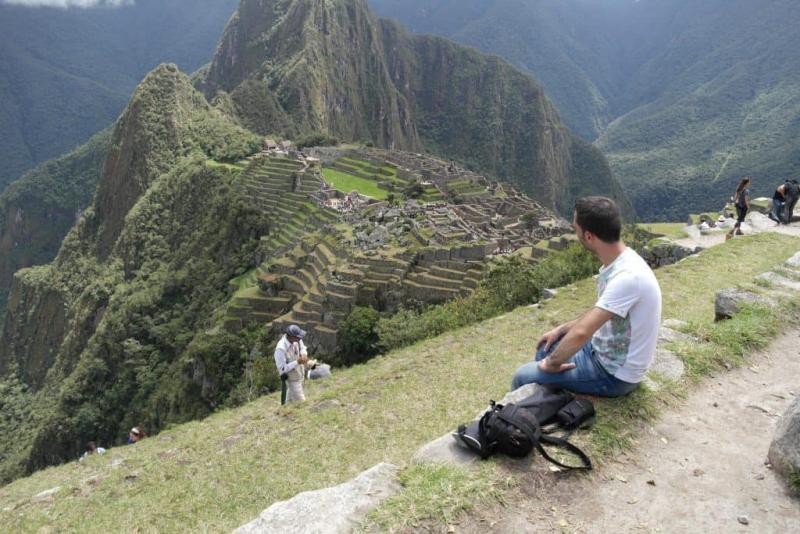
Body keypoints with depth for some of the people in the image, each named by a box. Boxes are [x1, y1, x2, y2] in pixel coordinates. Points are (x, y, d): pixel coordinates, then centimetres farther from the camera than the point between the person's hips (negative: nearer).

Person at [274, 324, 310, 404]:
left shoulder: (296, 339, -17)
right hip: (291, 379, -7)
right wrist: (297, 362, -38)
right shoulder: (281, 349, -37)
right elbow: (282, 368, -33)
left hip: (299, 375, 8)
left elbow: (302, 348, 3)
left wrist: (304, 354, -20)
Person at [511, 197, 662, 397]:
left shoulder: (627, 277, -33)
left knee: (524, 377, -7)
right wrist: (560, 330, 10)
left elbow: (581, 333, -36)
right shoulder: (617, 263, -2)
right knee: (546, 347, 23)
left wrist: (552, 363, -19)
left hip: (615, 374, -9)